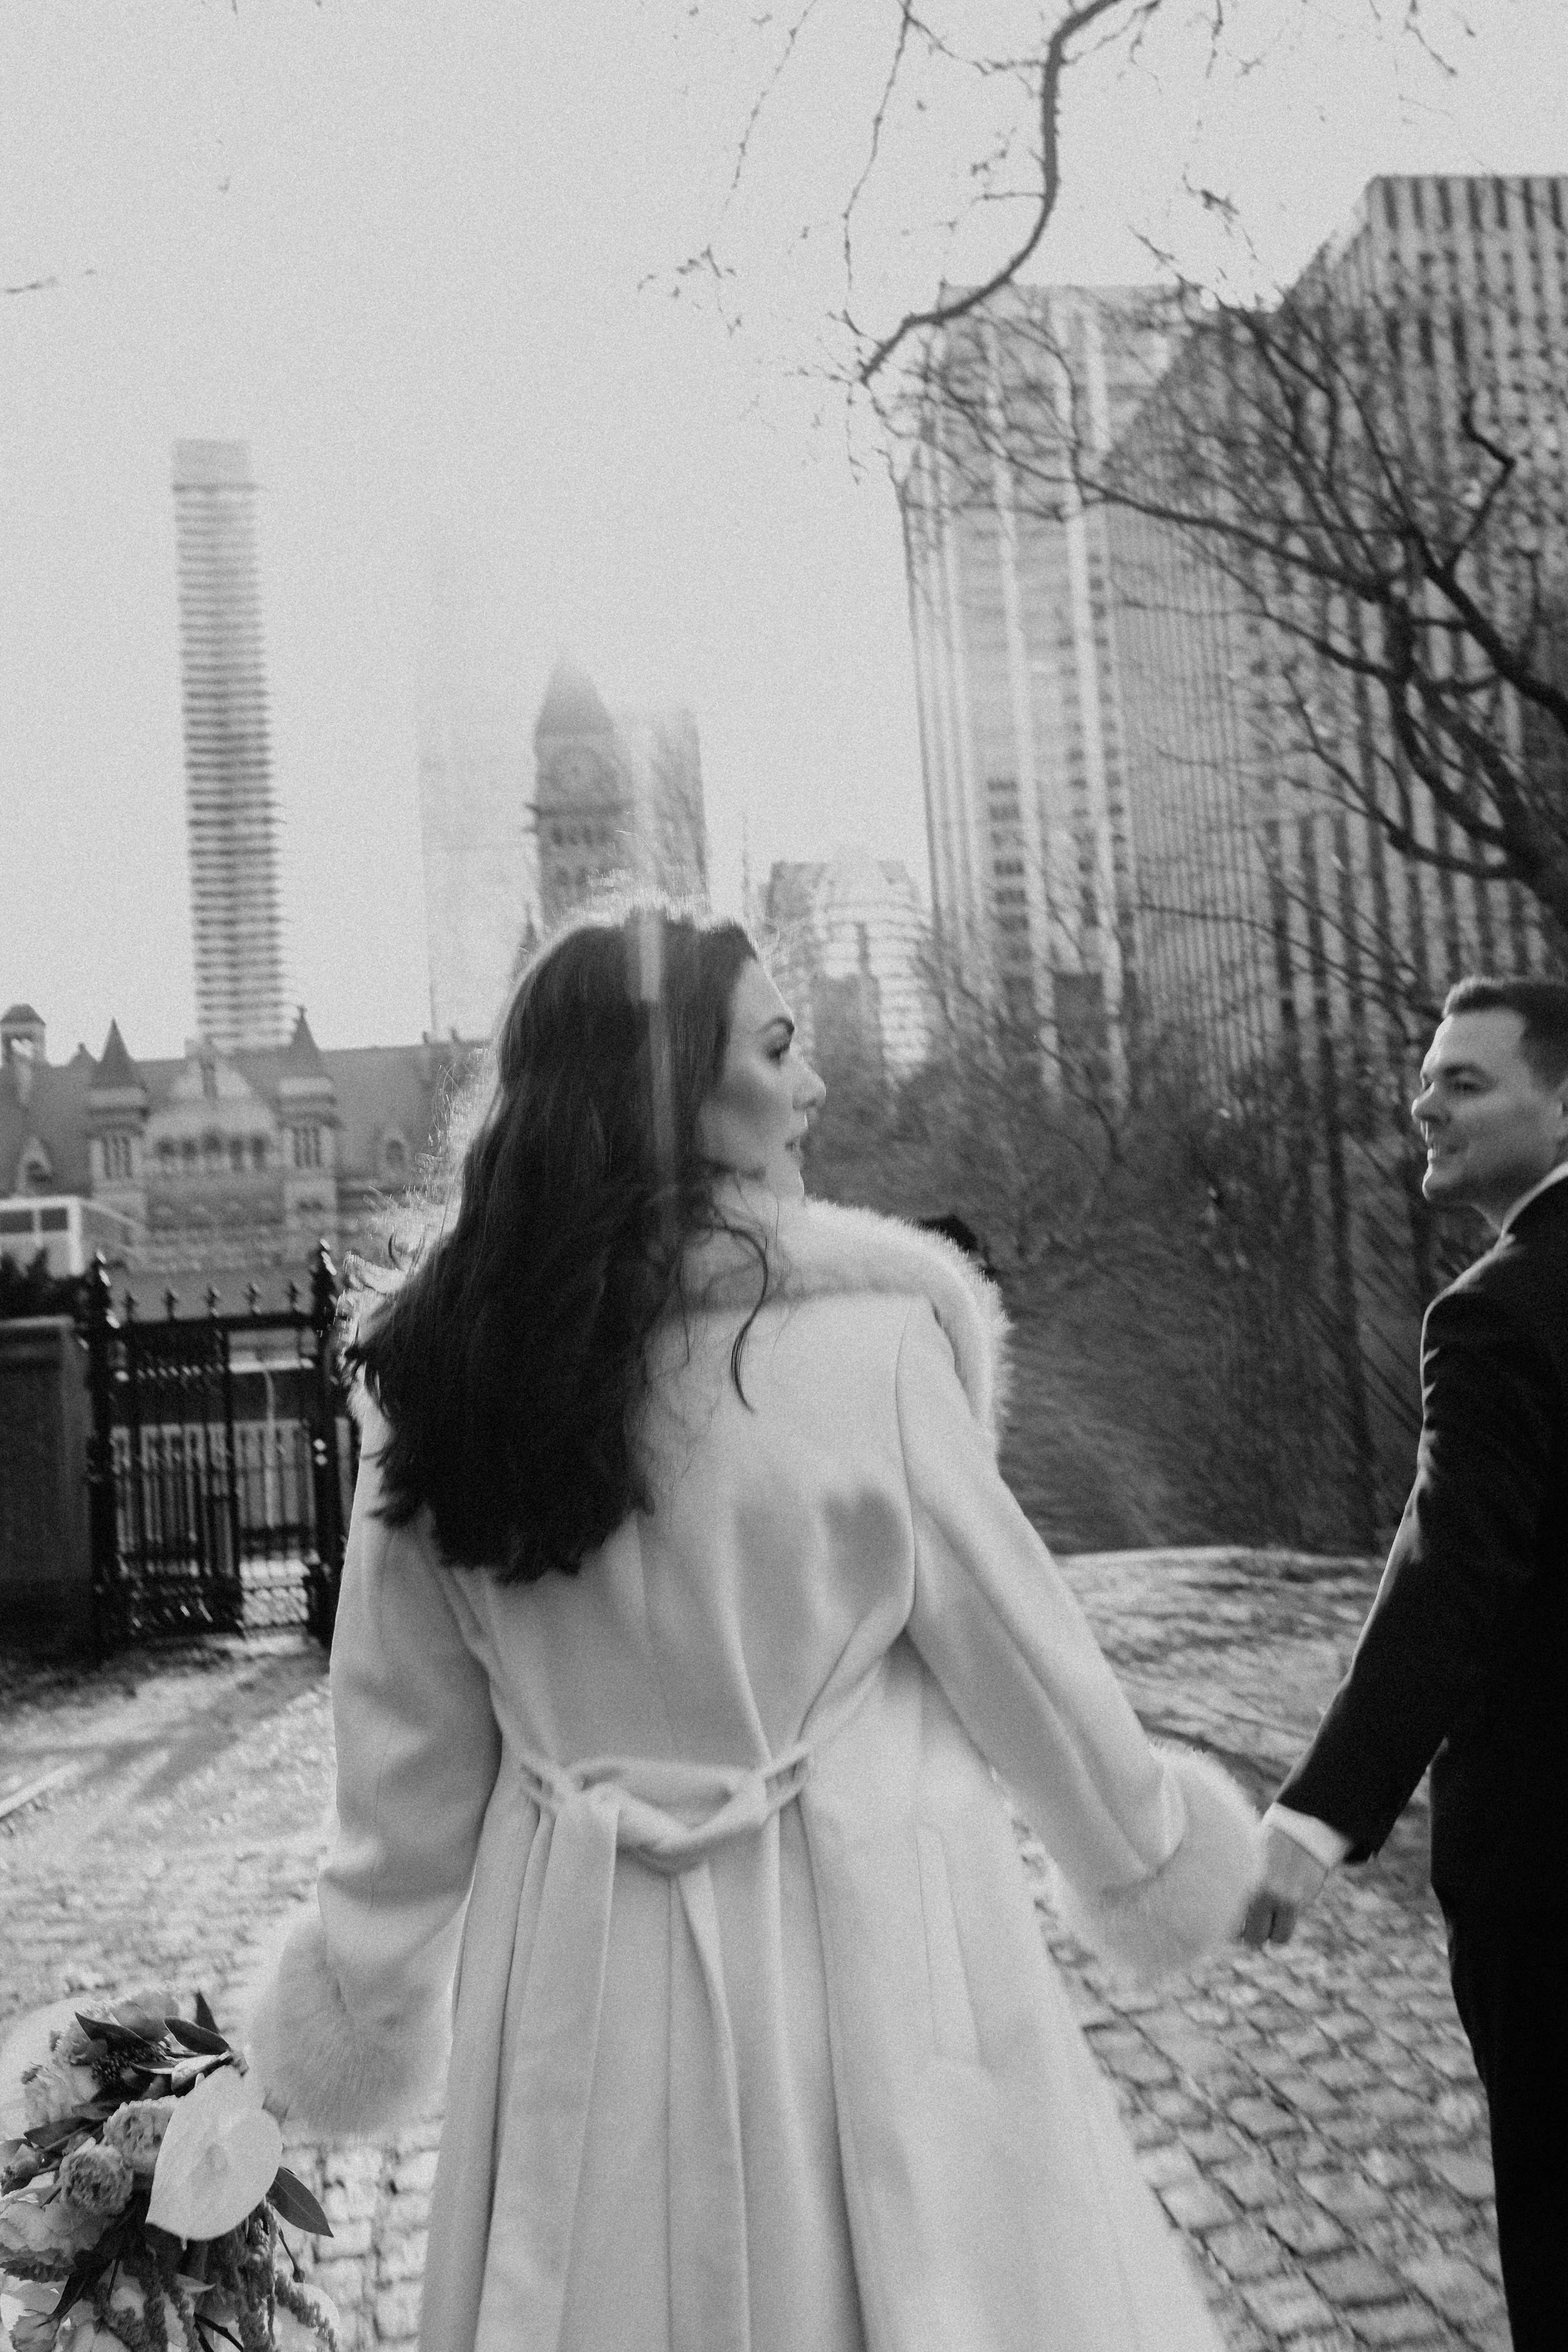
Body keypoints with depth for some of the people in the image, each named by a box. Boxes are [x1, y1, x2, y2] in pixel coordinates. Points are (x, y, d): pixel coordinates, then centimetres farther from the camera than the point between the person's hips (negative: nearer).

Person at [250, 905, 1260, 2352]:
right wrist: (1167, 1859, 11)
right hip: (859, 1950, -4)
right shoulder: (860, 1331, -15)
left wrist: (351, 2025, 15)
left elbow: (407, 1753, 3)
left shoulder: (447, 1365, -3)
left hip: (582, 1968, 4)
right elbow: (1013, 1647, -6)